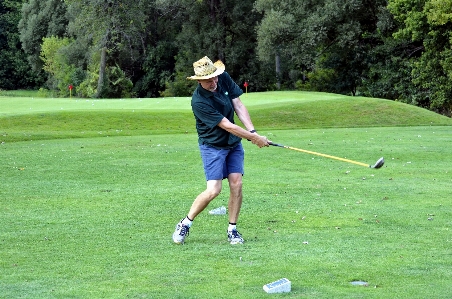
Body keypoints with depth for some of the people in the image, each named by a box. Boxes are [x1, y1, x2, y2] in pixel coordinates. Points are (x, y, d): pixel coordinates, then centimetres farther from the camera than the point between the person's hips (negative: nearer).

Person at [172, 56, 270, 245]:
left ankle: (232, 230, 5)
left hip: (234, 144, 6)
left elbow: (239, 106, -2)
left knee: (236, 184, -5)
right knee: (213, 190, -14)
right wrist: (254, 138, -18)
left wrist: (253, 132, -14)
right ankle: (185, 224, 4)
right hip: (213, 146, -6)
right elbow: (226, 125, -23)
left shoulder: (224, 79, -8)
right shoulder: (199, 101, -27)